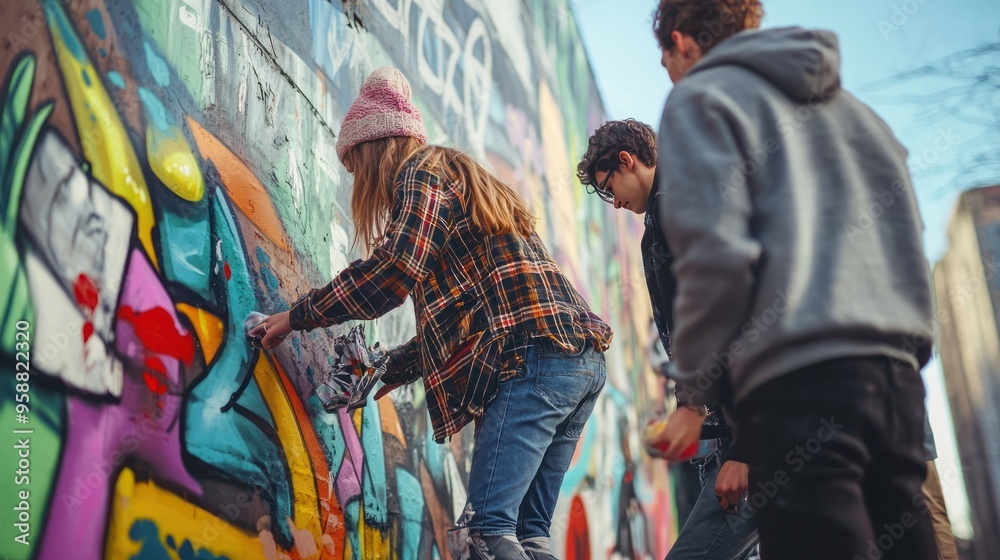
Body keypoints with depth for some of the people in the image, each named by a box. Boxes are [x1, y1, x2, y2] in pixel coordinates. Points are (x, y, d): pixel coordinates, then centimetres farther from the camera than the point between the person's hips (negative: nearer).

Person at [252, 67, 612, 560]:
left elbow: (398, 265, -14)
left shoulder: (421, 173, 3)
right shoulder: (462, 182, 30)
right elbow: (455, 317, 29)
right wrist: (389, 369, 27)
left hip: (535, 356, -9)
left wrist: (299, 315, -2)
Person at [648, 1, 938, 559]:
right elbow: (907, 238, 25)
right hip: (896, 375, 8)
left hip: (800, 379, -8)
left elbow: (715, 251, -10)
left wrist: (695, 391, -2)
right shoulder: (853, 108, 28)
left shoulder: (701, 98, 5)